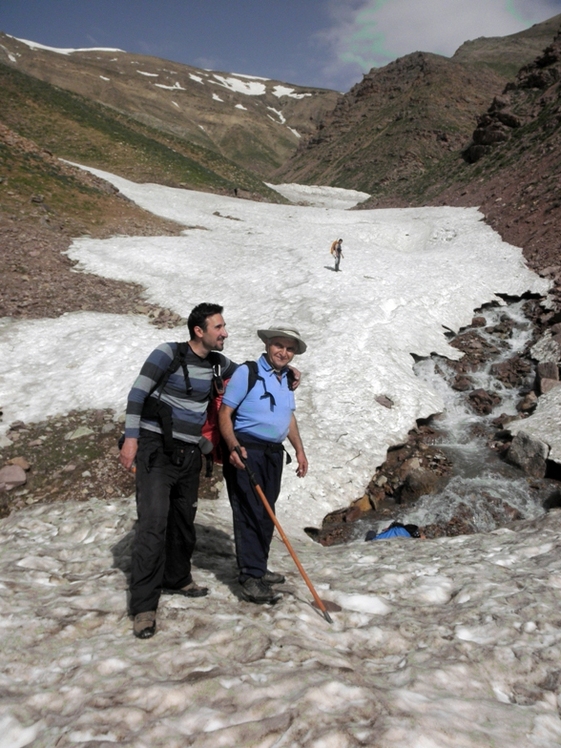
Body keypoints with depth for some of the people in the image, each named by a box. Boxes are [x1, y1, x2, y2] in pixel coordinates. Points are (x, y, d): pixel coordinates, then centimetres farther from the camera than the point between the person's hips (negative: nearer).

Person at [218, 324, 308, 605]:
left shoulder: (287, 379, 14)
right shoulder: (247, 372, -8)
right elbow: (225, 413, -11)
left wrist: (299, 449, 15)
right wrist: (233, 446, -24)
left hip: (274, 452, 8)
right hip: (246, 450, -7)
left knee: (265, 514, 14)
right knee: (250, 513, -7)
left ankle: (257, 568, 26)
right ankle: (250, 577, 0)